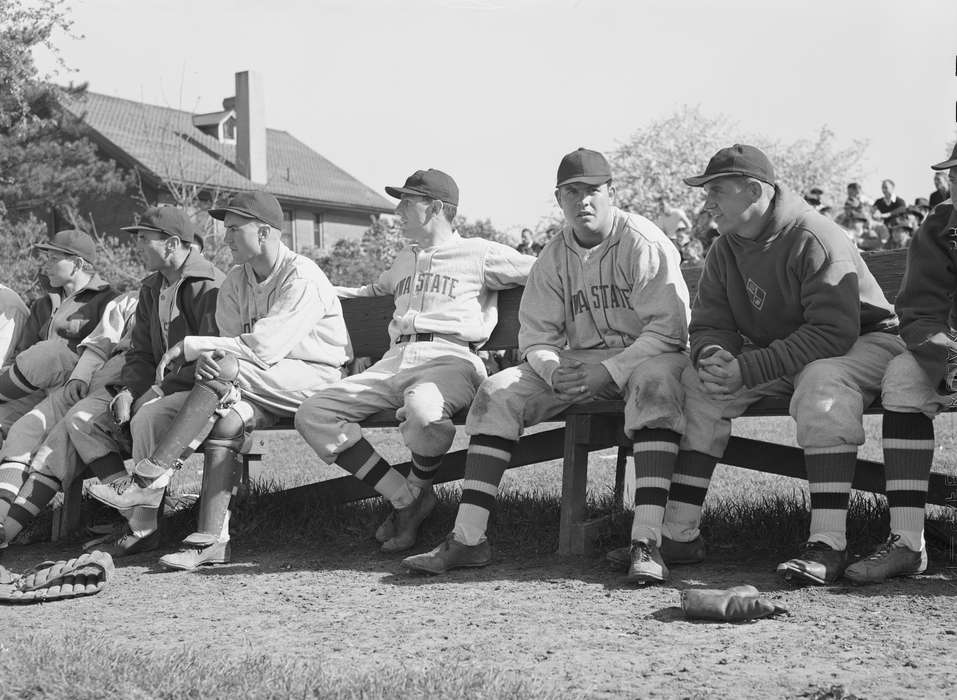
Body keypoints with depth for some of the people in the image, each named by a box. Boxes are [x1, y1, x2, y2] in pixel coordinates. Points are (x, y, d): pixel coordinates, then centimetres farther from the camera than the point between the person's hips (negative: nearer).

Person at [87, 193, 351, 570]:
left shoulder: (302, 278, -12)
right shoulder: (235, 281, 12)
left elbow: (265, 348, -22)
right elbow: (236, 346, 2)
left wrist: (191, 346, -18)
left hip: (316, 379, -7)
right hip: (257, 389, 7)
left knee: (220, 366, -27)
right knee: (226, 421, -24)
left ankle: (147, 479, -27)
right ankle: (210, 540, -23)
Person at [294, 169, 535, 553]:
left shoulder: (479, 253, 13)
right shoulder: (404, 259, 33)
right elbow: (376, 290, 52)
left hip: (450, 358, -6)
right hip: (393, 361, 6)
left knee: (423, 411, -42)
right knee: (312, 415, -15)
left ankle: (417, 491, -10)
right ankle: (403, 497, -12)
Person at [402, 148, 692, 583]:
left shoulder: (643, 243, -9)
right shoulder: (553, 258, 8)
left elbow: (668, 329, -16)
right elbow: (536, 335, 6)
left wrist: (608, 371, -26)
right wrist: (553, 370, -18)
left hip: (646, 354, -5)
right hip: (579, 362, 5)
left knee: (655, 382, -40)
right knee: (498, 392, -13)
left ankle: (647, 541, -43)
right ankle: (469, 538, -17)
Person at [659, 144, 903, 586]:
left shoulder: (815, 239, -24)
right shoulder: (726, 250, 0)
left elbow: (833, 333, -31)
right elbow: (709, 324, 2)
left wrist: (747, 370, -35)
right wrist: (713, 354, -25)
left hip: (863, 344, -7)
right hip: (777, 358, 7)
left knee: (822, 384, -39)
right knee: (699, 382, -12)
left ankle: (828, 544, -39)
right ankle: (678, 531, -12)